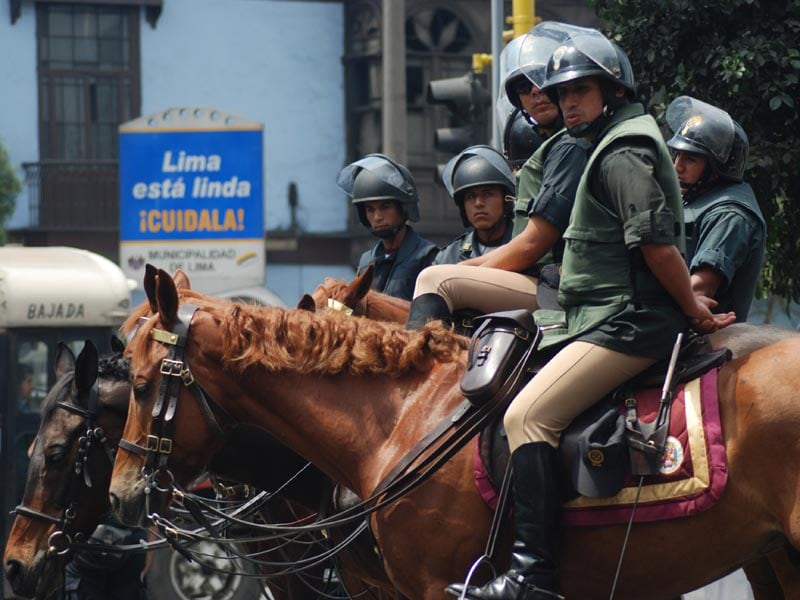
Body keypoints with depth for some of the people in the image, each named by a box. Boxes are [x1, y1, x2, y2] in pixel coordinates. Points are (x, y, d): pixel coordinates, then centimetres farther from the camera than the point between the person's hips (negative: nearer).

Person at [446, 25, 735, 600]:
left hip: (630, 319, -11)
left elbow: (657, 246, -21)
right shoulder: (621, 145, 23)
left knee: (528, 416, -22)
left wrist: (695, 312, -13)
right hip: (620, 318, 11)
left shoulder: (622, 153, -12)